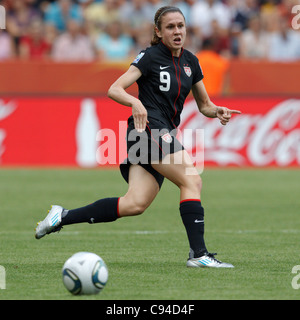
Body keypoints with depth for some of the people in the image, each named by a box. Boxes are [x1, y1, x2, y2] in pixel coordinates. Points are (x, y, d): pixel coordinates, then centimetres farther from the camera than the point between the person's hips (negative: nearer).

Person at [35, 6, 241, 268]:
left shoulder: (190, 62, 17)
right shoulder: (151, 57, -3)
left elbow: (204, 105, 24)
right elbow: (114, 90, -9)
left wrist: (217, 112, 2)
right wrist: (135, 102, -29)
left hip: (166, 135, 7)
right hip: (149, 128, -7)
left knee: (135, 204, -5)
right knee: (192, 180, -19)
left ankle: (63, 217, 2)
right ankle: (198, 253, -21)